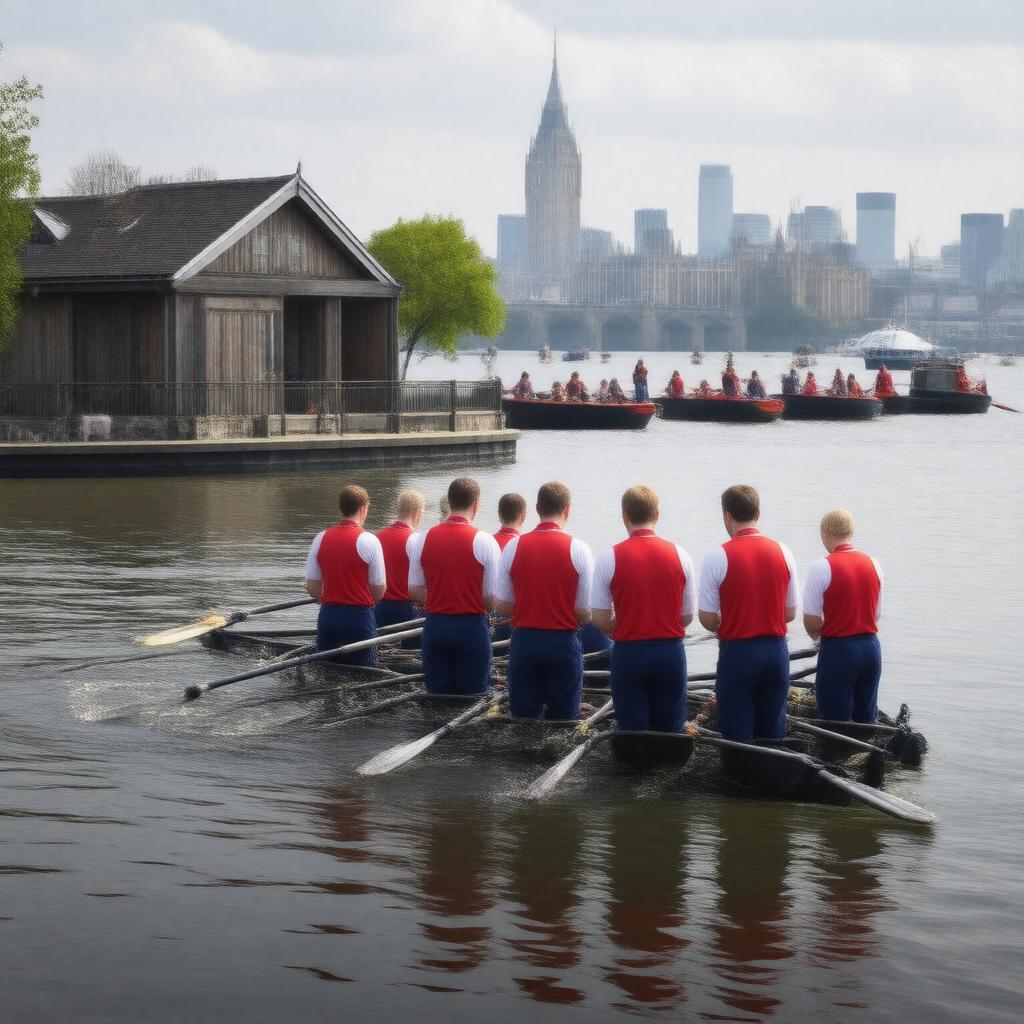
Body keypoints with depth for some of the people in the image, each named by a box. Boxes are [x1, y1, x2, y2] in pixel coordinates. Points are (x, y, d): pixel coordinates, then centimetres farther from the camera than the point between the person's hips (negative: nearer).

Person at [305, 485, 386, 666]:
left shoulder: (320, 539, 3)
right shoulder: (368, 540, -9)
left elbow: (312, 588, 5)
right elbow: (379, 591, -6)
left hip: (327, 616, 4)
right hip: (359, 616, -4)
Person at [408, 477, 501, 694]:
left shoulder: (423, 539, 1)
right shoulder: (484, 542, -9)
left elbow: (414, 591, 5)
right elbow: (492, 600, -8)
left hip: (435, 626, 4)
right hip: (472, 626, -3)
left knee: (436, 695, 10)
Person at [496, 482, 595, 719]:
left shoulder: (513, 547, -2)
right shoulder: (578, 549, -8)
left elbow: (503, 605, 2)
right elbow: (585, 613, -7)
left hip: (524, 640, 2)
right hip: (563, 643, -2)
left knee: (522, 718, 9)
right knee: (564, 720, 6)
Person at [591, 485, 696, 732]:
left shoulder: (610, 559, -7)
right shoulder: (679, 555, -1)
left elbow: (600, 620, -5)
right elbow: (688, 616, 4)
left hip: (629, 653, -2)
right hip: (670, 652, 2)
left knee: (633, 731, 5)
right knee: (670, 732, 9)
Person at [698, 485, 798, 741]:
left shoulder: (718, 557, -11)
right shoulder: (783, 553, 2)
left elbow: (707, 619, -8)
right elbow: (790, 613, 8)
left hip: (737, 652, -4)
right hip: (776, 651, 4)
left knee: (738, 737, 3)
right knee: (774, 735, 11)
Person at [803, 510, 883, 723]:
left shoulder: (822, 568, -13)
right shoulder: (873, 564, 6)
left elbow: (811, 621, -12)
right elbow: (876, 614, 11)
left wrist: (817, 634, 9)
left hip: (838, 650, -5)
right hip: (870, 646, 6)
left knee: (836, 722, 2)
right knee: (866, 719, 14)